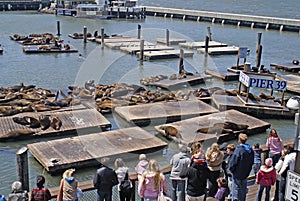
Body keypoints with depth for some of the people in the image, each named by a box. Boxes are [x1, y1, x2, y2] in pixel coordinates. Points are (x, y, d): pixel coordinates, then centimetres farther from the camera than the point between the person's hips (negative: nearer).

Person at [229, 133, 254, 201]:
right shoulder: (250, 150, -1)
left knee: (236, 189, 5)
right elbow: (252, 162, 8)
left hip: (237, 174, -6)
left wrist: (231, 169, -4)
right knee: (243, 190, 19)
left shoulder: (238, 149, -23)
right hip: (245, 174, 6)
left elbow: (233, 161, -21)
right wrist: (247, 171, 16)